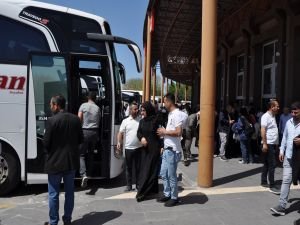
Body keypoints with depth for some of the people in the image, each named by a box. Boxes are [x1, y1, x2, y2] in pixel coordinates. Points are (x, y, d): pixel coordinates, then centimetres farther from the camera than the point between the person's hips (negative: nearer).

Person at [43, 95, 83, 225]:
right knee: (69, 192, 14)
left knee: (53, 194, 8)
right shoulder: (75, 119, 0)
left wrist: (50, 152, 8)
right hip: (71, 161, 5)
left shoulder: (52, 121, -16)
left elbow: (46, 143, -12)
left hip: (55, 162, -5)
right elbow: (80, 139, 6)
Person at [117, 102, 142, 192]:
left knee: (138, 167, 8)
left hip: (139, 147, 1)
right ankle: (129, 185, 17)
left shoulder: (141, 120, 3)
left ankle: (138, 184, 20)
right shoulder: (125, 121, 2)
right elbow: (121, 133, 1)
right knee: (129, 167, 8)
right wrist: (119, 142, -11)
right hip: (128, 148, 0)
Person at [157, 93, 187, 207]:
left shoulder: (176, 114, -16)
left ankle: (174, 198, 16)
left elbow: (178, 132, -25)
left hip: (173, 150, -9)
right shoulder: (170, 114, 14)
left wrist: (164, 131, -15)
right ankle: (167, 194, 30)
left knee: (171, 175, 2)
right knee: (163, 173, 16)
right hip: (167, 149, 9)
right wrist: (164, 132, 6)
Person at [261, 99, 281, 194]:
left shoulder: (273, 116, 16)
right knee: (272, 165, -8)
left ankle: (264, 182, 23)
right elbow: (263, 130, -19)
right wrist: (264, 144, -23)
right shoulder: (266, 116, -12)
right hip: (268, 144, -9)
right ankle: (272, 186, -3)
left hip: (273, 144, 9)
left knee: (267, 164, 14)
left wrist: (276, 143, 15)